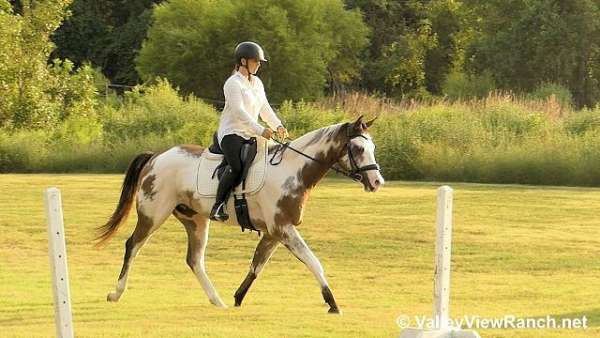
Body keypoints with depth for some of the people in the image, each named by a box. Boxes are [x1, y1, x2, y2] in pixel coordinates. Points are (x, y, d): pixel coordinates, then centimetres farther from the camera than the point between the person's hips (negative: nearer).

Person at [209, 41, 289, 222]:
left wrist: (278, 126, -2)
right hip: (231, 133, -9)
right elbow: (239, 112, -22)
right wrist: (260, 130, -30)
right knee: (237, 167, -30)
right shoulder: (233, 83, -11)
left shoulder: (257, 83, 16)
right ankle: (218, 207, -23)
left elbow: (265, 108, 16)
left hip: (250, 136, 9)